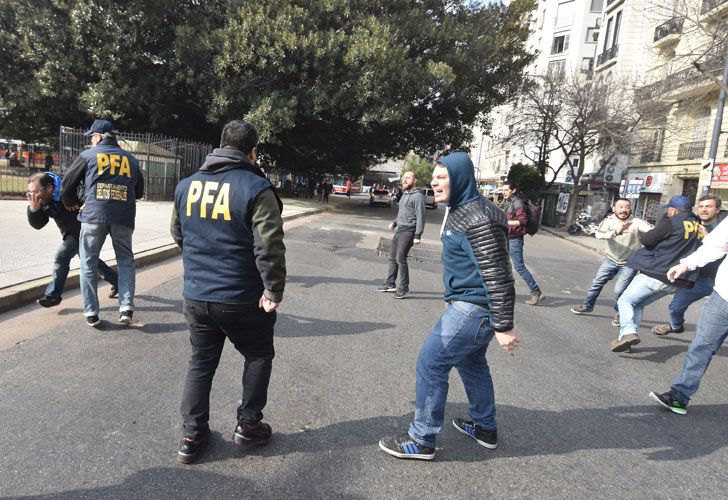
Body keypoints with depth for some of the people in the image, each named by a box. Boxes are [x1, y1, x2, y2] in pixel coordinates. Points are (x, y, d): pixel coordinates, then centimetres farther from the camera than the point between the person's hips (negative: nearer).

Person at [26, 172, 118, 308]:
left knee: (62, 255, -18)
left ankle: (53, 295, -8)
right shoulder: (43, 200, -7)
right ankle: (117, 282, 36)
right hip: (71, 232, 10)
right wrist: (33, 209, -26)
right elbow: (37, 224, -10)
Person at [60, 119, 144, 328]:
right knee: (126, 261, 13)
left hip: (94, 215, -1)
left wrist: (72, 203, 27)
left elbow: (67, 185, 9)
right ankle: (126, 308, 1)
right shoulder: (130, 159, 15)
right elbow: (139, 191, 20)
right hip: (123, 217, 2)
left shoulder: (88, 155, 8)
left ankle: (91, 313, 10)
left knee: (88, 264, 10)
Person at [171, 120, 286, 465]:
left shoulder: (187, 185, 4)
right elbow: (269, 248, -21)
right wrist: (274, 291, -13)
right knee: (258, 356, 19)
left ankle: (192, 436, 23)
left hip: (196, 295, 5)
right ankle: (248, 425, 24)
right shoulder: (256, 188, -15)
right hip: (242, 298, -5)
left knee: (200, 362, 19)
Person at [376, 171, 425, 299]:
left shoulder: (418, 196, -11)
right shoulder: (405, 194, 18)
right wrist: (394, 222, 10)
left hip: (409, 231, -9)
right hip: (399, 230, 9)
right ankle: (390, 284, 23)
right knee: (392, 257, 12)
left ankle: (404, 288, 1)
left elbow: (420, 217, -16)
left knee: (400, 259, -11)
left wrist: (417, 235, -22)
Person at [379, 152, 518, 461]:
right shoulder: (460, 210, 10)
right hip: (471, 305, 11)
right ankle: (485, 428, 42)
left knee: (431, 364, -3)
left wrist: (504, 326, -23)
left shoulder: (477, 219, -23)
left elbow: (498, 275, -25)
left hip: (473, 308, -11)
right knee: (471, 363, 23)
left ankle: (422, 440, 12)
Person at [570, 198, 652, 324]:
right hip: (611, 260, 3)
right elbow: (598, 234, -30)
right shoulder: (609, 221, -12)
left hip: (629, 263, -3)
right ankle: (587, 306, 33)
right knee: (596, 283, 11)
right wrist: (616, 232, -47)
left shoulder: (637, 222, -19)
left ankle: (619, 314, 18)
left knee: (619, 290, -9)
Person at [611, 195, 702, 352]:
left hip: (656, 273, -7)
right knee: (638, 303, 18)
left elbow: (646, 239, -14)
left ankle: (628, 332, -21)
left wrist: (643, 237, 6)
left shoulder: (672, 222, -12)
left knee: (626, 300, 3)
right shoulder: (699, 226, 10)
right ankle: (625, 340, 10)